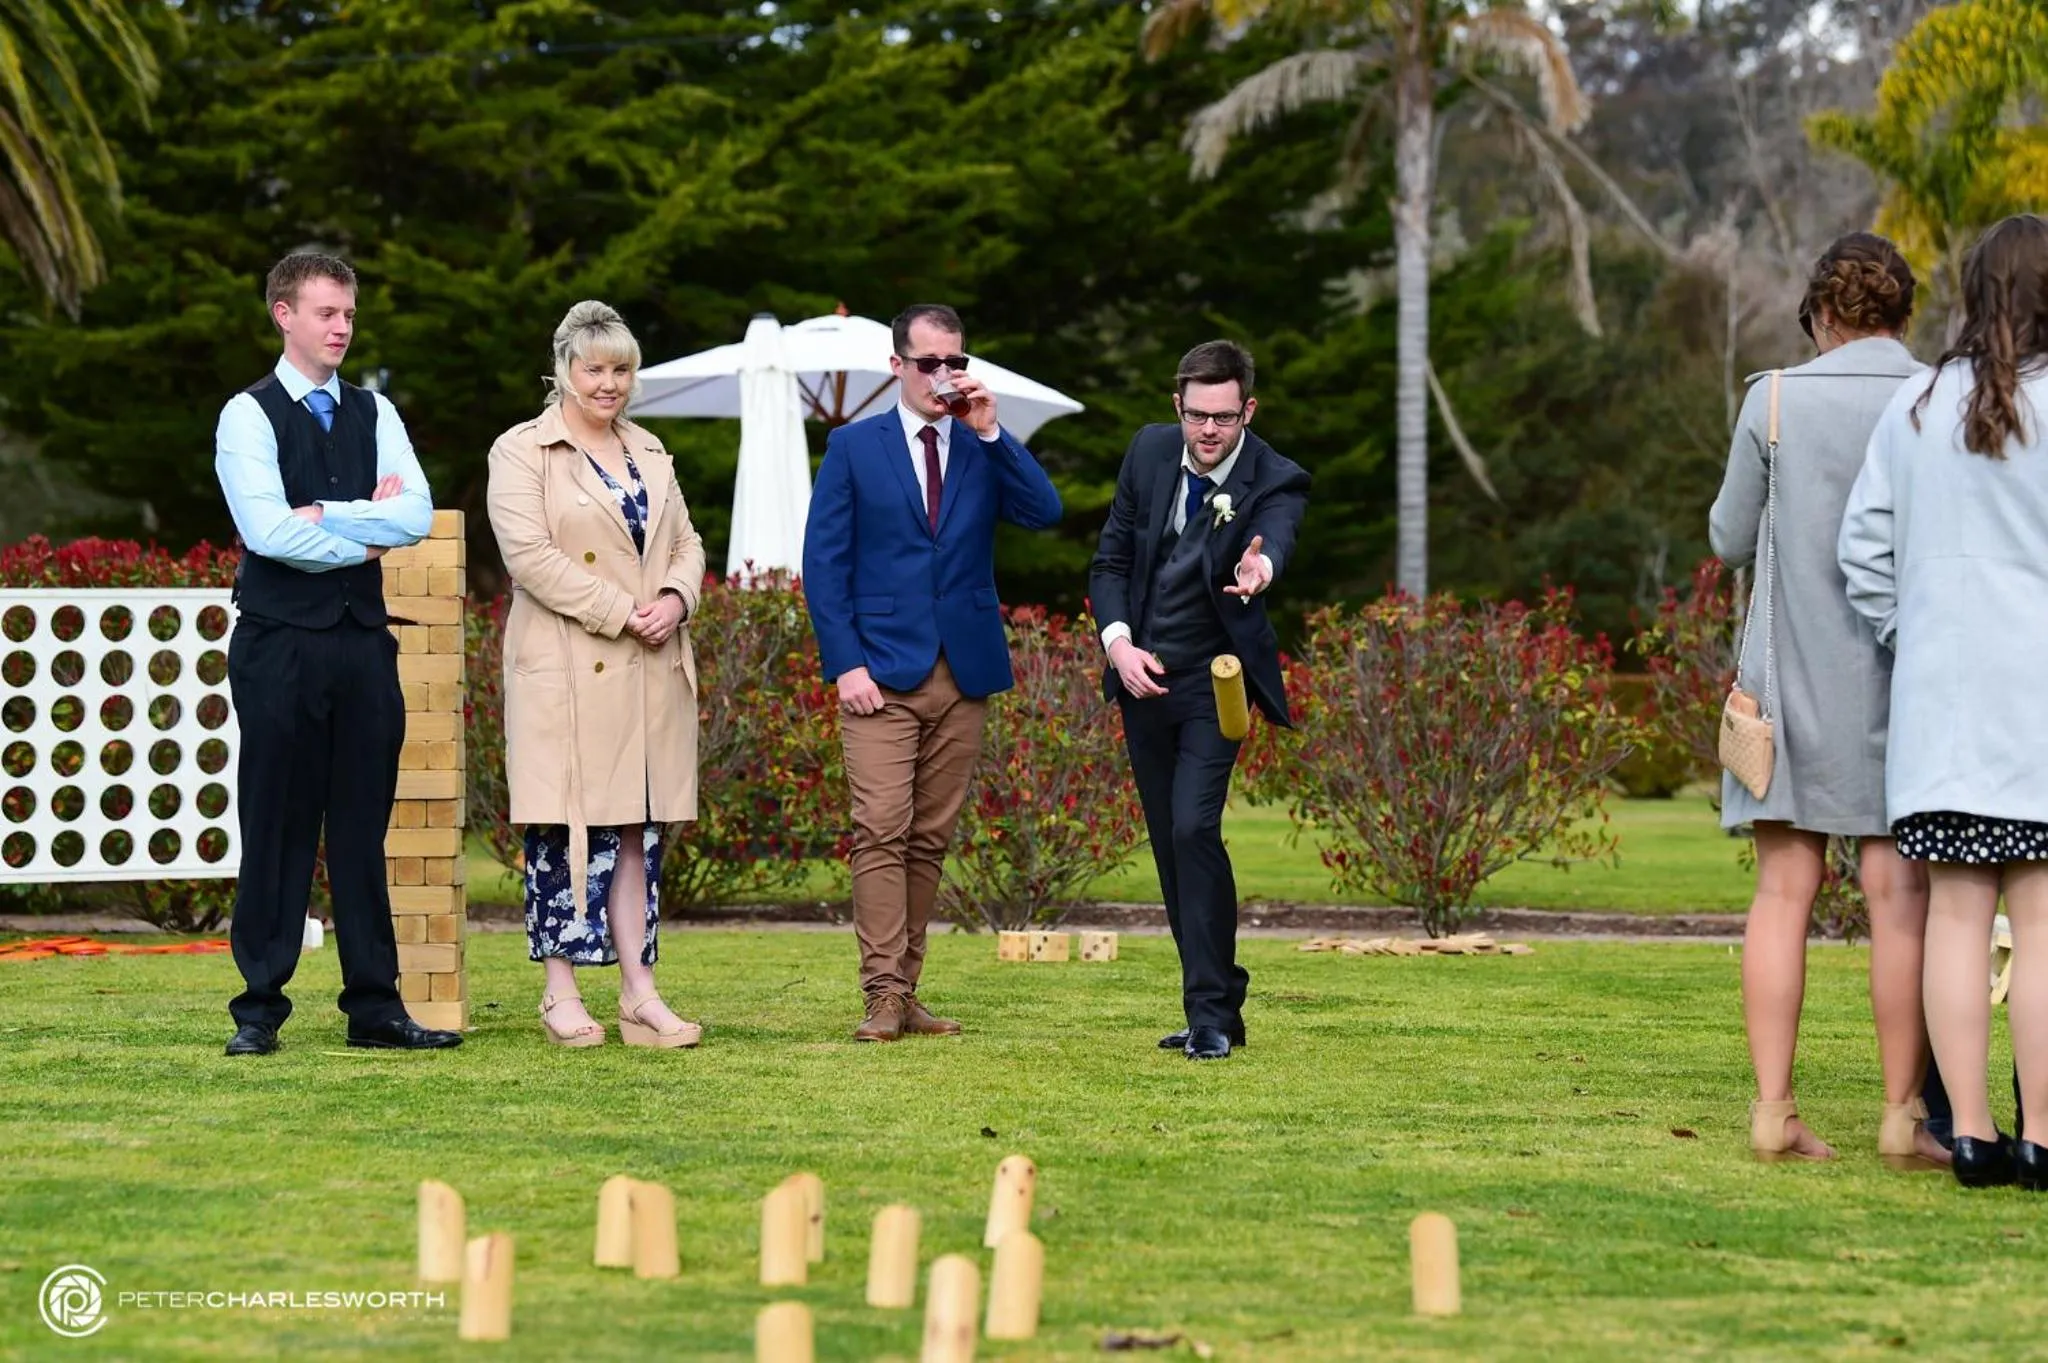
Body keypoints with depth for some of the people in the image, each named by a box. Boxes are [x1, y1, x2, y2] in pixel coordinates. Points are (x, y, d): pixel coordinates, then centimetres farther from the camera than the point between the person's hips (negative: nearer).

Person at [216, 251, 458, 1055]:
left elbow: (417, 516, -3)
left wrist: (323, 516, -12)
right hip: (280, 644, -4)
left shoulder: (374, 414, 12)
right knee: (278, 827, -1)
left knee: (363, 828, 6)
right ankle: (259, 1009, 5)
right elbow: (267, 530, -16)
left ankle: (374, 1006, 10)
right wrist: (365, 530, -6)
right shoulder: (250, 415, -2)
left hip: (363, 641, 4)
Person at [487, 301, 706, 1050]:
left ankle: (639, 990, 6)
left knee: (636, 828, 5)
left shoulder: (649, 453, 17)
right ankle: (560, 994, 0)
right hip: (565, 670, -6)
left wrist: (676, 597, -5)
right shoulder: (522, 453, -3)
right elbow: (530, 554, -14)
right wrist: (622, 612, -16)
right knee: (566, 825, -5)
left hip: (649, 672, 6)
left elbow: (685, 542, 18)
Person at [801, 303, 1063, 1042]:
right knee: (881, 834, -11)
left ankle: (904, 991, 9)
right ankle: (883, 995, -12)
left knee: (931, 839, 5)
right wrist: (845, 663, -9)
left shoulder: (986, 449, 11)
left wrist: (991, 433, -13)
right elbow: (824, 561, 1)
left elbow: (1044, 513, -5)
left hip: (964, 672, 3)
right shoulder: (853, 448, 5)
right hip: (882, 673, -3)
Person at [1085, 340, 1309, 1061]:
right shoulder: (1150, 450, -1)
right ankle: (1220, 1001, 20)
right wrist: (1119, 643, -9)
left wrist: (1259, 568, -62)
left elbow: (1276, 539, -38)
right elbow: (1111, 559, 6)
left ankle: (1211, 1012, -14)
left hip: (1214, 681, -5)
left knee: (1194, 830, -20)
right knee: (1170, 844, 9)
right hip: (1141, 676, 5)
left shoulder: (1276, 481, -15)